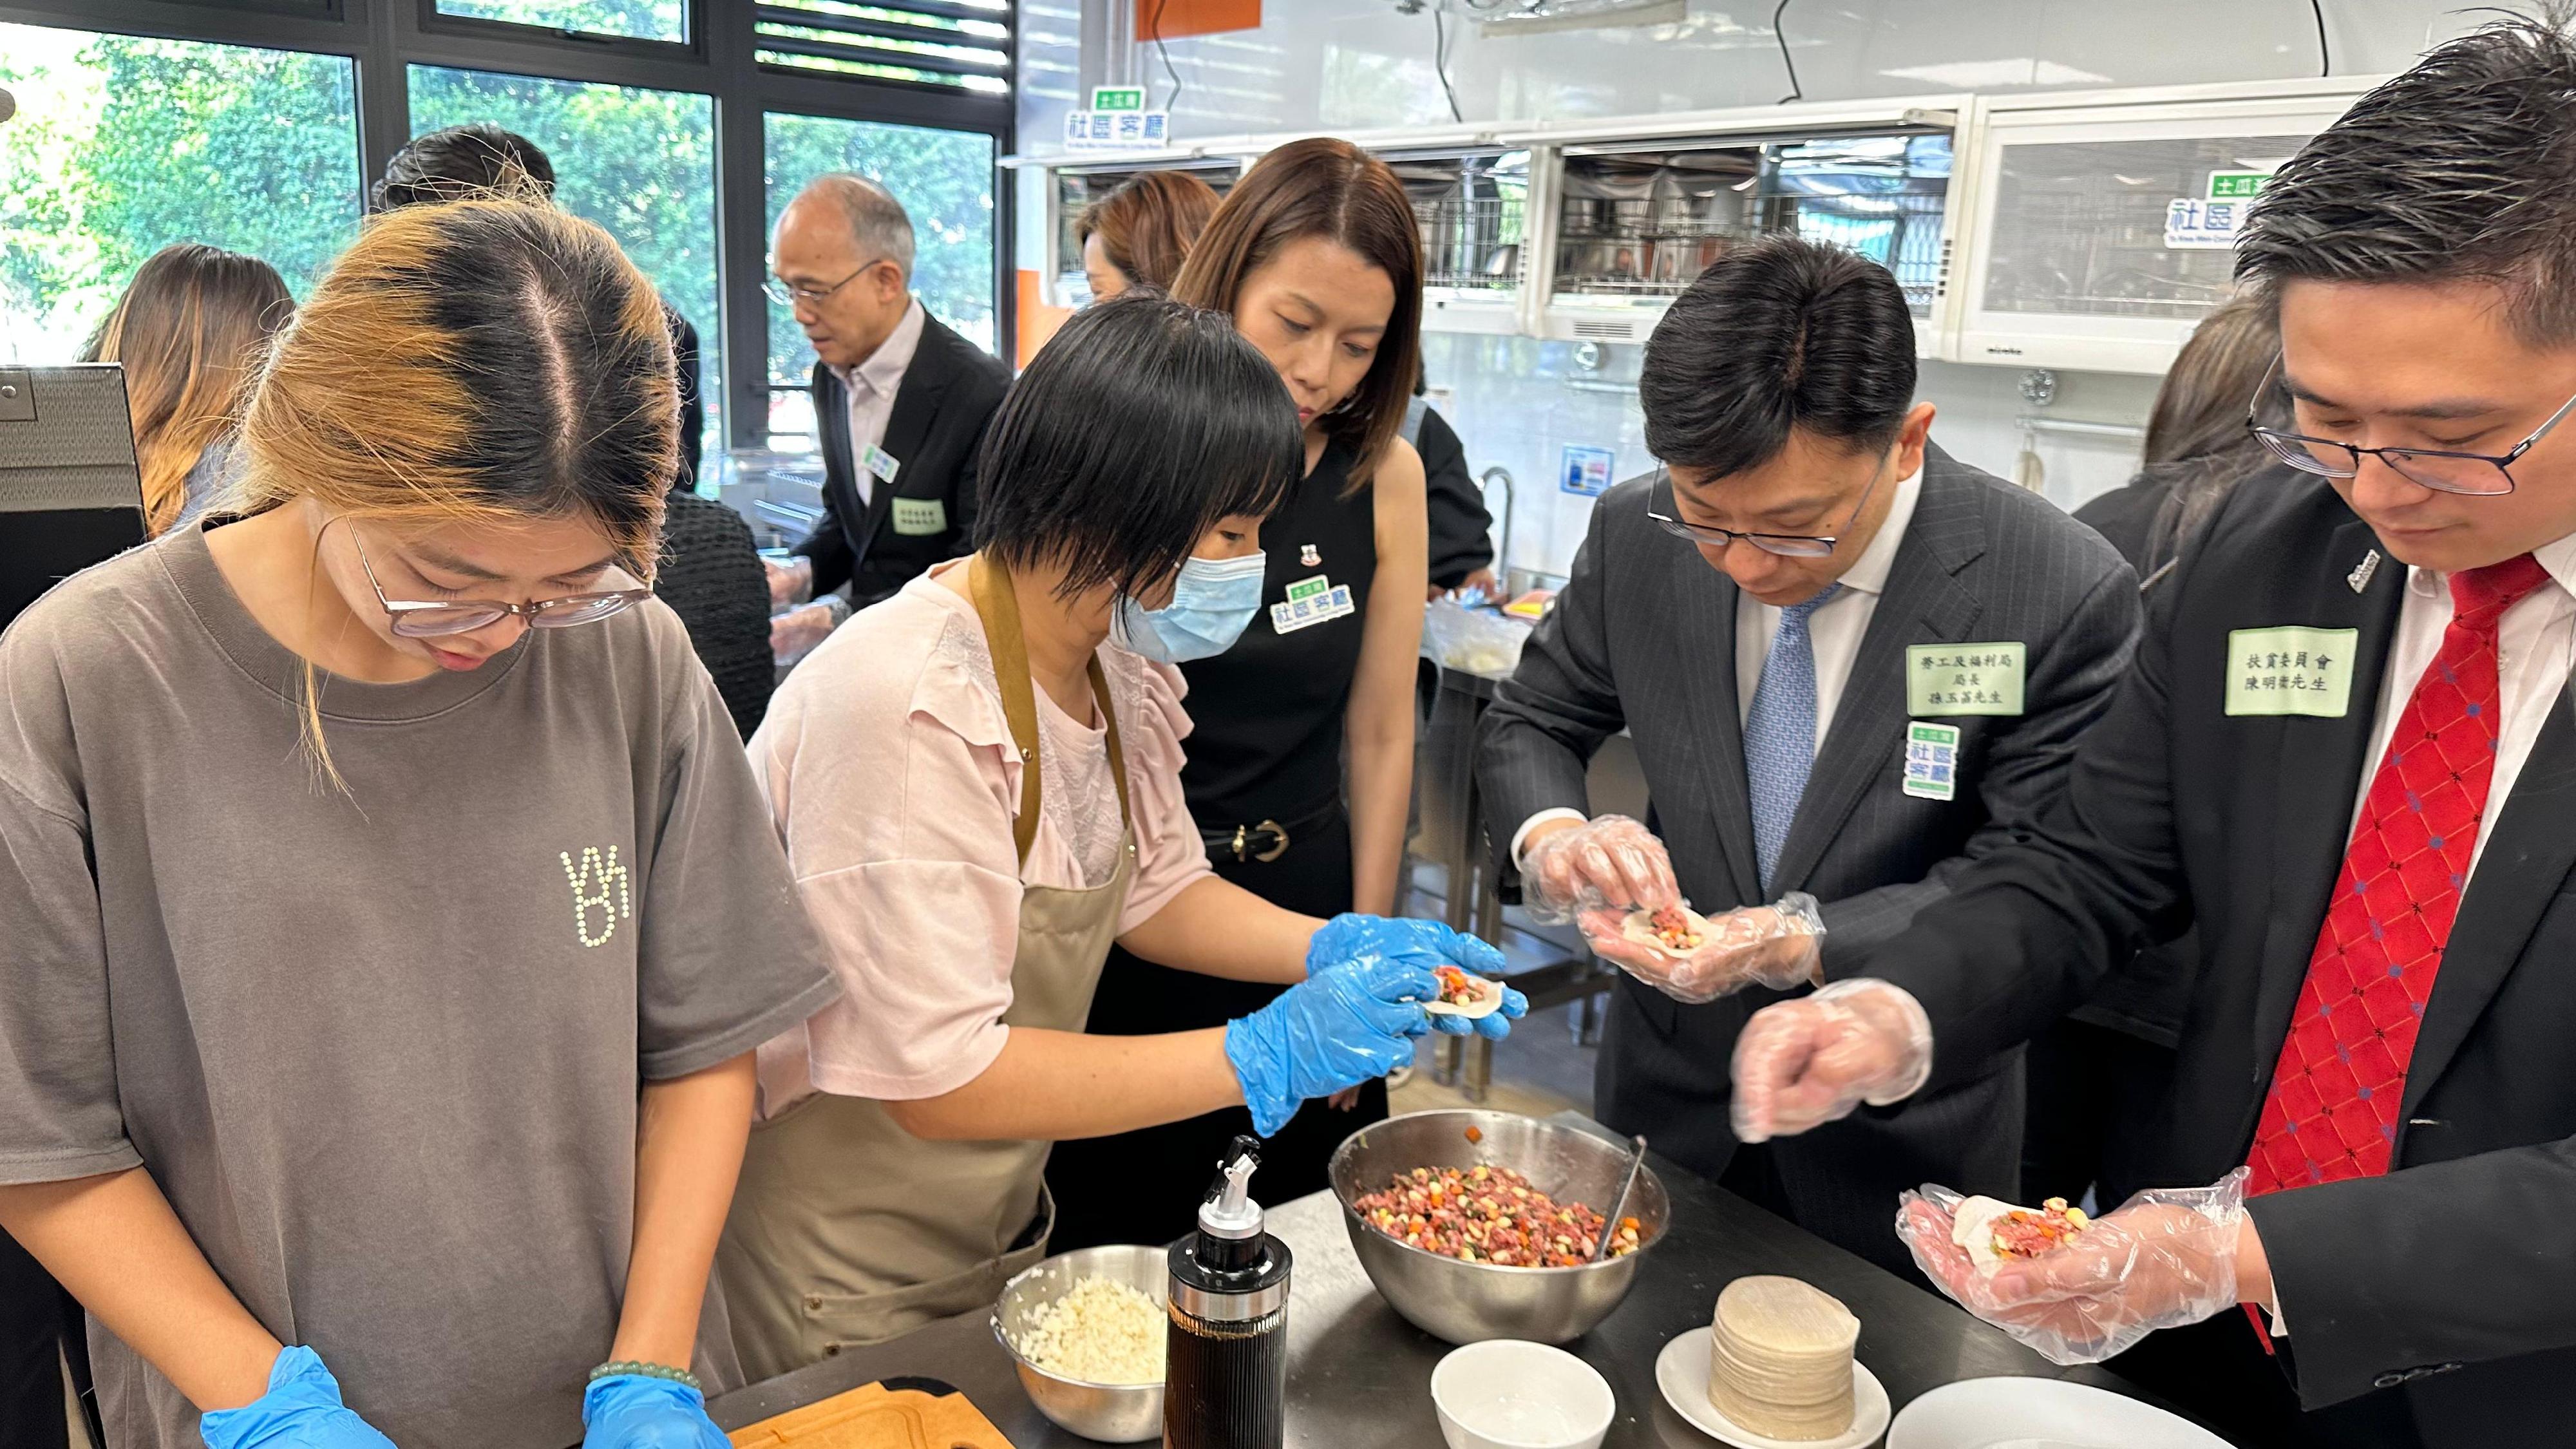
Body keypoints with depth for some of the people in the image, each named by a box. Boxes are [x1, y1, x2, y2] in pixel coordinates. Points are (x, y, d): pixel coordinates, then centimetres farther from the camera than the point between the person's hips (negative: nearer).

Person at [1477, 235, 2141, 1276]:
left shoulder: (2066, 598, -23)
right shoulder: (1637, 537, -13)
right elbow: (1529, 724, -1)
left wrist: (1800, 944, -33)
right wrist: (1554, 835, -24)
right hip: (1670, 1094, 3)